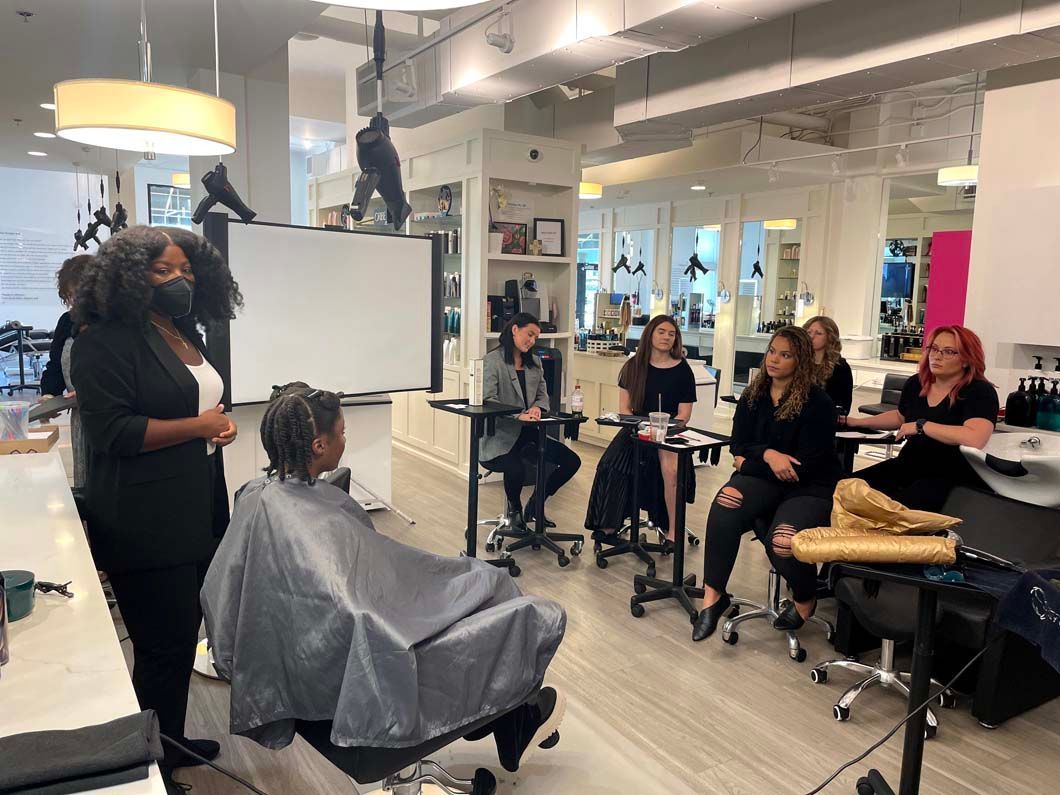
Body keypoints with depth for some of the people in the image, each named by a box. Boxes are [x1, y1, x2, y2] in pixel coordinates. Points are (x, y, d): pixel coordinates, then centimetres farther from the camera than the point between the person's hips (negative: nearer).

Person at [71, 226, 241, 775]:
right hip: (146, 526, -8)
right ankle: (153, 766, 20)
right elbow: (111, 430, -19)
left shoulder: (186, 333, 14)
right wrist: (197, 426, -18)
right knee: (164, 646, 1)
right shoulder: (106, 342, -12)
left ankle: (172, 742, 35)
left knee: (183, 636, 17)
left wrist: (220, 423, 5)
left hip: (197, 513, 8)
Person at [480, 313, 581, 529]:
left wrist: (537, 408, -8)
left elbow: (542, 395, 17)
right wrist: (518, 415, -28)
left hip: (528, 433, 7)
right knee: (516, 469, -36)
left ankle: (535, 505, 13)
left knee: (572, 461, -10)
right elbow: (487, 400, -16)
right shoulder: (493, 361, -5)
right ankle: (515, 507, 2)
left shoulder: (534, 363, 18)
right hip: (500, 436, -7)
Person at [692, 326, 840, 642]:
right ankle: (712, 597, -23)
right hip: (762, 479, 4)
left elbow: (811, 461, -10)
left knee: (782, 542, -33)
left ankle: (805, 600, 4)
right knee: (725, 505, -31)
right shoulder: (753, 396, 10)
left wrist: (750, 462, -8)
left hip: (809, 488, -4)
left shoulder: (817, 402, -6)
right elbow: (738, 446, 8)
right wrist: (768, 455, -15)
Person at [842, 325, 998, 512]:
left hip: (953, 476, -7)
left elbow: (975, 439, -33)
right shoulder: (916, 383, 7)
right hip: (909, 465, 7)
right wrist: (857, 422, 22)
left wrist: (921, 426, -27)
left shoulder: (980, 392, -14)